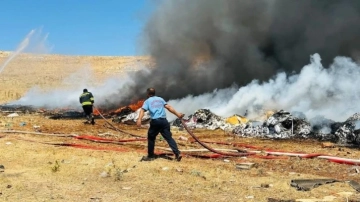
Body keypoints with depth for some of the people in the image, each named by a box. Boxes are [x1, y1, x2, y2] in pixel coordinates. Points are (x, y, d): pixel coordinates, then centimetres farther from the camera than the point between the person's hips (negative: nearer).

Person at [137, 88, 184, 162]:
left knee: (151, 138, 15)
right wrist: (177, 114, 15)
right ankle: (177, 153, -12)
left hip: (155, 121, -3)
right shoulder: (160, 99, 20)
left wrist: (139, 120, -19)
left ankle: (151, 156, 20)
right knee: (169, 138, 1)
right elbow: (169, 107, 13)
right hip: (164, 121, 3)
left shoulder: (147, 101, 11)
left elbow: (142, 110, -6)